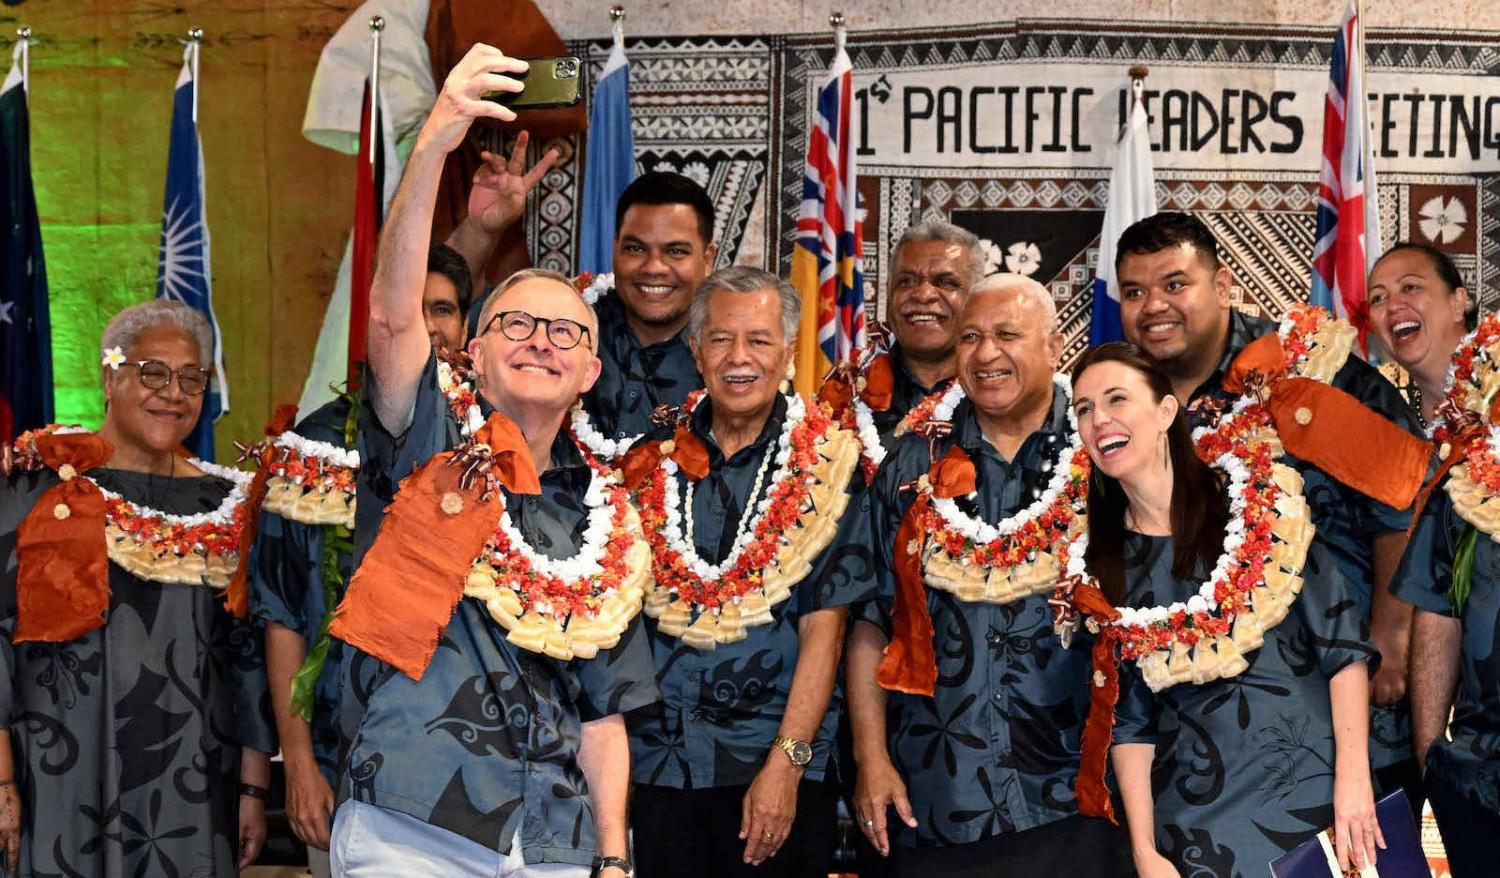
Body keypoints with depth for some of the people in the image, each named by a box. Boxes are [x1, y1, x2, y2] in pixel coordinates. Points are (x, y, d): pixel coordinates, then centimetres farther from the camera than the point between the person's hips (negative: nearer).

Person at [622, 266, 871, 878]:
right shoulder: (651, 460, 5)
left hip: (779, 765, -2)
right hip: (655, 762, 3)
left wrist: (786, 763, -14)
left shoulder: (827, 465, -3)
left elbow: (823, 626, -8)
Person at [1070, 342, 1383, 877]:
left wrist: (1353, 777, -13)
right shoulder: (1101, 561, 3)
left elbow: (1344, 645, -5)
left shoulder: (1258, 504, -3)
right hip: (1201, 818, 2)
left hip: (1317, 787, -1)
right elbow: (1128, 720, 4)